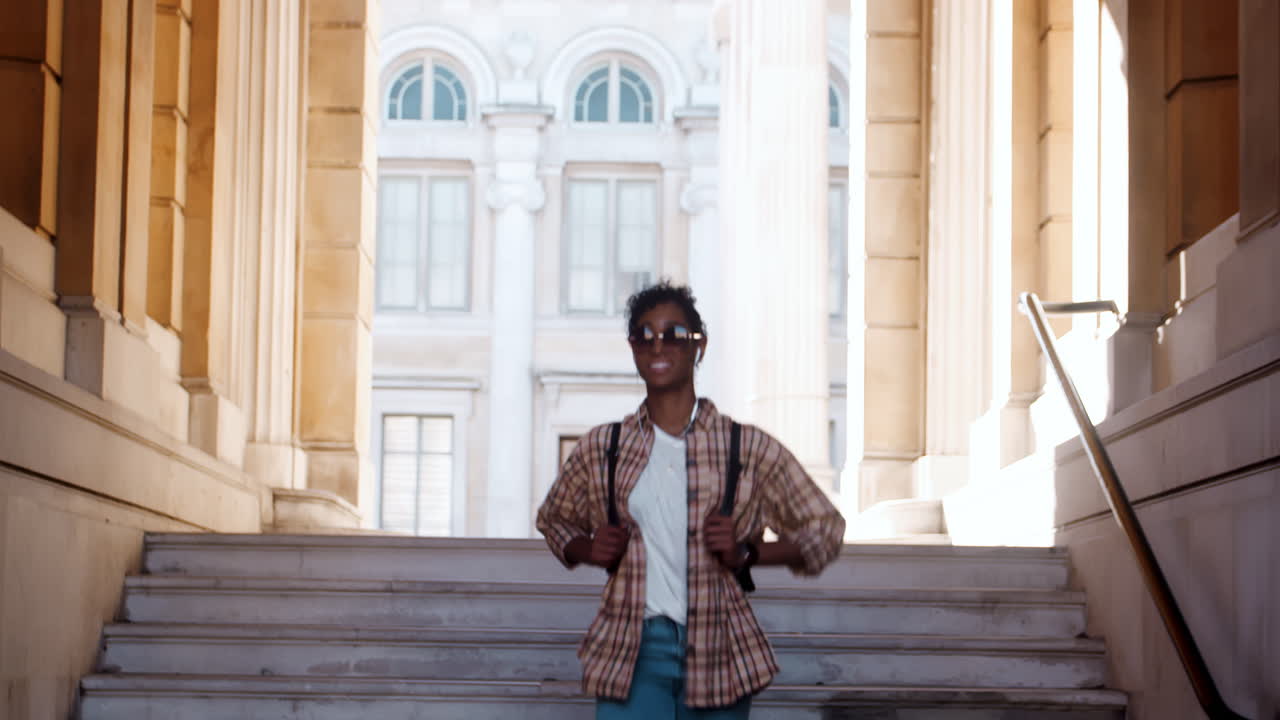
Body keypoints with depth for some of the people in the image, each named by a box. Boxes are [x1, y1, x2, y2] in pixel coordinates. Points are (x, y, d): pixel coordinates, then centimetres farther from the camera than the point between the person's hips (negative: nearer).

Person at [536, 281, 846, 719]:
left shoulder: (749, 449, 3)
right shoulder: (601, 449, 8)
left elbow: (823, 527, 8)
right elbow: (554, 519, 25)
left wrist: (746, 554, -8)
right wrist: (586, 549, 2)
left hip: (717, 652, 0)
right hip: (632, 649, 0)